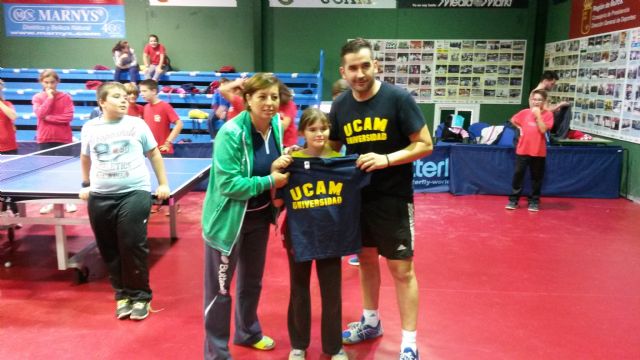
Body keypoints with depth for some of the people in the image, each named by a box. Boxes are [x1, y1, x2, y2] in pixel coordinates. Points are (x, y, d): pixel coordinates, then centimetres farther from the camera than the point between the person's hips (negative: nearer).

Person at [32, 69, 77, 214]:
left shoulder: (66, 97, -1)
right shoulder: (37, 97, 4)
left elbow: (69, 117, -11)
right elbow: (40, 114, -13)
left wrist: (49, 118, -13)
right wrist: (50, 97, -11)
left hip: (63, 139, -1)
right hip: (44, 139, 2)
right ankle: (49, 202, 15)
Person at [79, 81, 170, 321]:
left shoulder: (137, 125, 4)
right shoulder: (90, 128, 8)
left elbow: (154, 155, 13)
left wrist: (163, 183, 10)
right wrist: (86, 185, 27)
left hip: (134, 193, -2)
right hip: (100, 197, 3)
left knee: (133, 247, -5)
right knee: (109, 251, 7)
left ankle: (140, 296, 9)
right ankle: (122, 295, 22)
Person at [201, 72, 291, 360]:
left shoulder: (276, 125, -3)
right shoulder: (231, 133, -24)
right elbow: (228, 184, -27)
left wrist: (277, 168, -13)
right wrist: (270, 181, -22)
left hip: (260, 215, 7)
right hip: (228, 217, -7)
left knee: (252, 279, 23)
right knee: (219, 287, 6)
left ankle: (248, 332, 45)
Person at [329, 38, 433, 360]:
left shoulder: (398, 98, -13)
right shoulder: (340, 105, 1)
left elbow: (425, 145, -12)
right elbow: (332, 149, 12)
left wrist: (387, 159, -25)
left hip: (393, 198, -5)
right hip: (357, 197, 5)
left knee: (402, 270, 1)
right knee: (366, 260, 19)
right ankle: (370, 321, 39)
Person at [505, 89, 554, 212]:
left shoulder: (548, 114, -4)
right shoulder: (525, 112, 3)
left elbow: (543, 129, -18)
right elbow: (513, 120, 20)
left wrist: (538, 115, -18)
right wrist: (520, 128, 8)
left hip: (538, 151, -2)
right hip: (523, 149, 2)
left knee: (536, 177, 7)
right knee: (518, 174, 5)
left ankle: (534, 201, 18)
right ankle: (513, 200, 12)